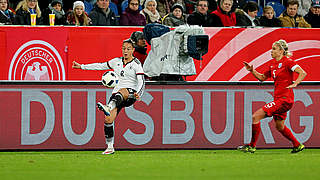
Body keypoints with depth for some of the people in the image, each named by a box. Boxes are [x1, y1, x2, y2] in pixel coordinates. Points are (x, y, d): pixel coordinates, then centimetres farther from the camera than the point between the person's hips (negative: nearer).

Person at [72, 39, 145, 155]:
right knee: (108, 120, -13)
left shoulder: (136, 64, -2)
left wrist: (138, 94, -31)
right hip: (117, 94, 5)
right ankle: (110, 147, -2)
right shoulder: (117, 61, 15)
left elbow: (141, 82, -11)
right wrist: (82, 66, 23)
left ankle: (109, 107, -70)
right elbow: (101, 66, 24)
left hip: (131, 95, -5)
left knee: (121, 92, -42)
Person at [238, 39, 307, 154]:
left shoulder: (287, 62, -11)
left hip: (284, 99, -9)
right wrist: (252, 71, 9)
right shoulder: (272, 64, 13)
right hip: (278, 97, 9)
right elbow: (262, 77, 24)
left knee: (256, 117, -13)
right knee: (279, 127, 21)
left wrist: (294, 84, -32)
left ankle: (251, 146, -6)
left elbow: (303, 73, -19)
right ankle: (298, 145, 36)